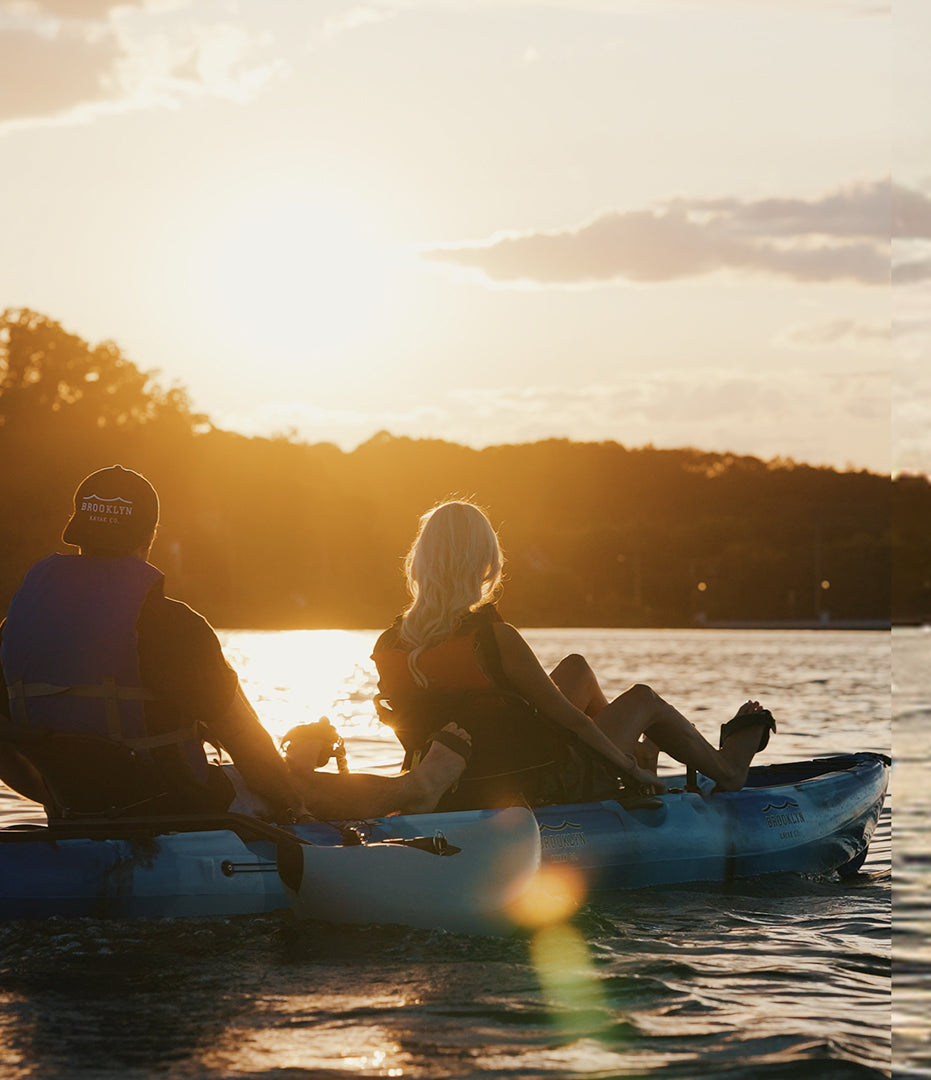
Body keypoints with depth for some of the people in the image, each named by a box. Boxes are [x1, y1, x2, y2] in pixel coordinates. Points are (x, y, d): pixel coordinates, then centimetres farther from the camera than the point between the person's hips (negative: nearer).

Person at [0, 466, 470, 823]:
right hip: (182, 816, -6)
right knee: (307, 787, 22)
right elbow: (240, 733, -13)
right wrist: (285, 797, 5)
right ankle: (418, 788, 46)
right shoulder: (168, 624, -21)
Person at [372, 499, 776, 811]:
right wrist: (629, 768, 0)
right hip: (539, 790, -6)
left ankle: (640, 750, 48)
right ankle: (725, 770, 46)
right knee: (644, 699, 19)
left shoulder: (390, 648, -8)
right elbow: (569, 718, -17)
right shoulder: (495, 638, -26)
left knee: (576, 669, 25)